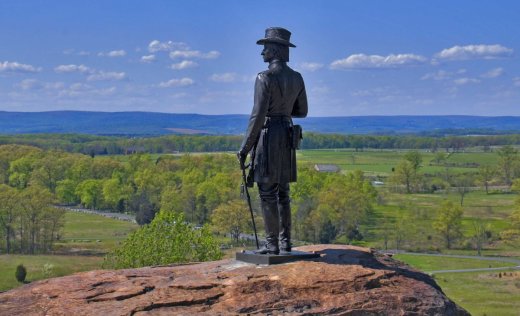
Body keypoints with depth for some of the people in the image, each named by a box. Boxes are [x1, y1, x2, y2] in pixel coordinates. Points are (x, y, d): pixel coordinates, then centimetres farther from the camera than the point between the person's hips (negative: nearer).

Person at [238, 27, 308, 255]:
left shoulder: (265, 78, -14)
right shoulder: (296, 78, 8)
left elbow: (258, 115, -18)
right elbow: (302, 111, 16)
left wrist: (245, 147, -12)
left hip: (267, 136, -7)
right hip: (286, 136, 7)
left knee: (267, 192, -2)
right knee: (282, 192, 12)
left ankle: (272, 244, -1)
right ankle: (285, 242, 12)